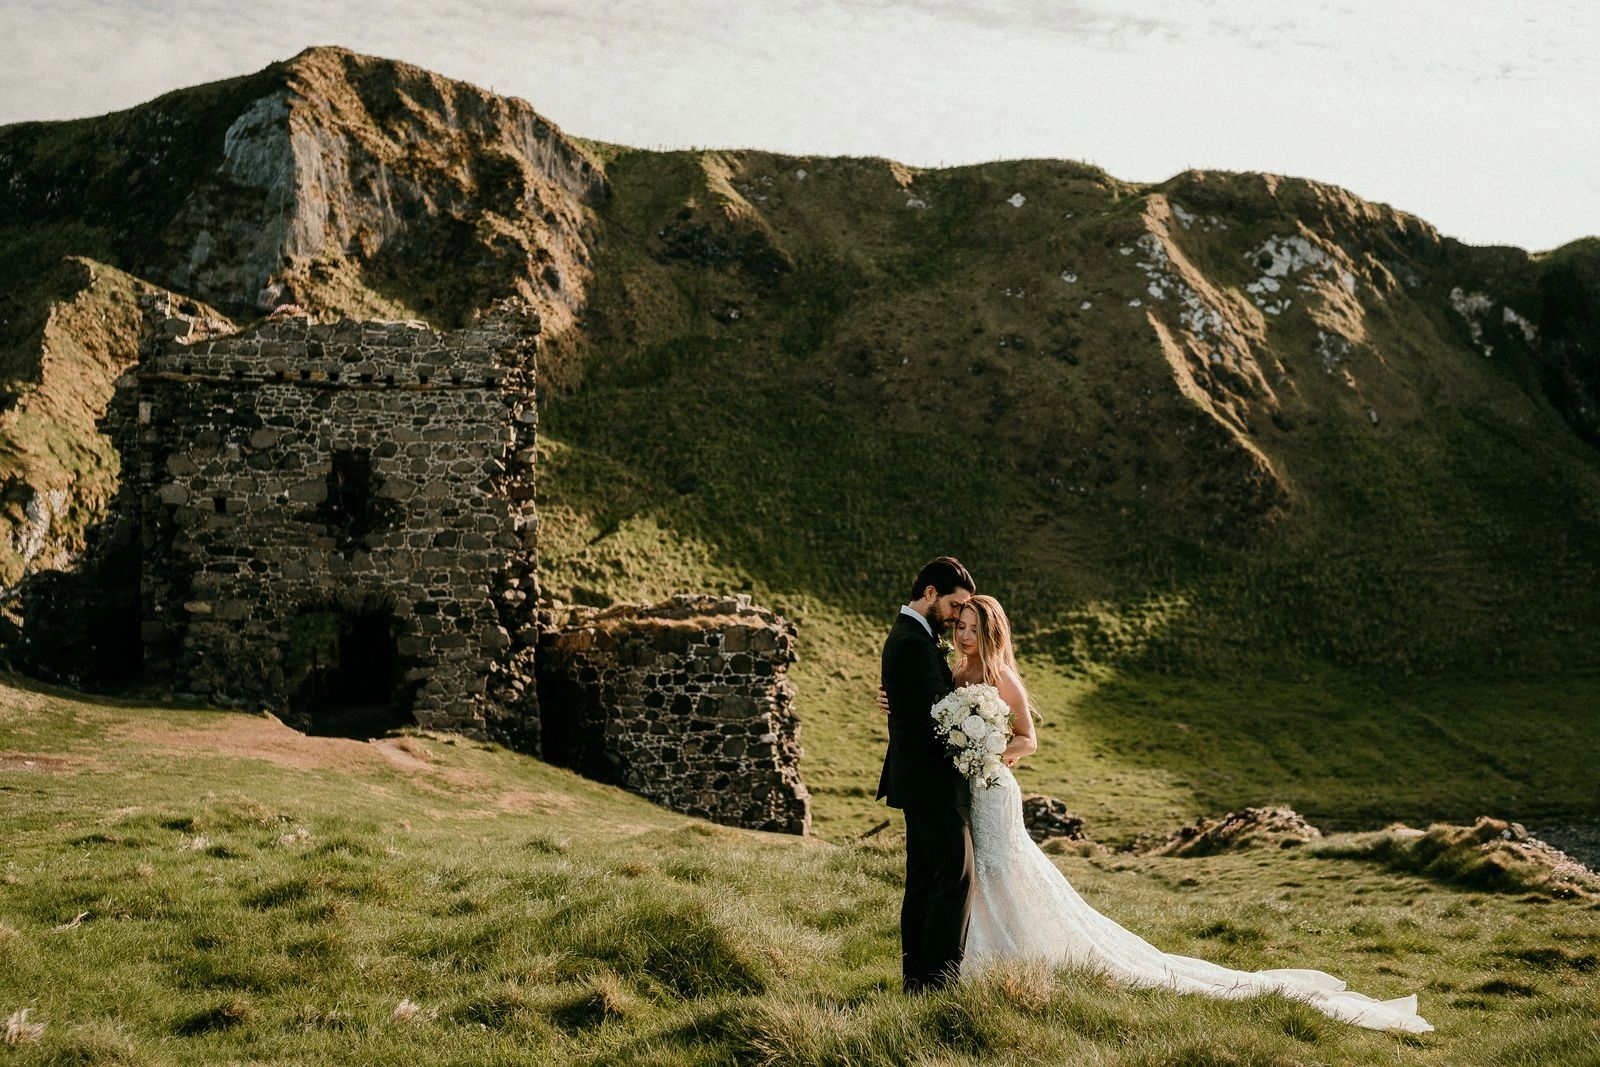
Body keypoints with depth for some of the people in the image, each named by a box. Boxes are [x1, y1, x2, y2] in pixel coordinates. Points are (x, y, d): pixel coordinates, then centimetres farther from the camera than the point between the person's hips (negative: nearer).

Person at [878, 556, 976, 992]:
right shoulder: (915, 643, -18)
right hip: (932, 779, -11)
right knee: (956, 873, -8)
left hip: (917, 778, 11)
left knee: (923, 877, 13)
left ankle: (916, 972, 18)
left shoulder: (905, 634, 16)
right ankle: (939, 973, -6)